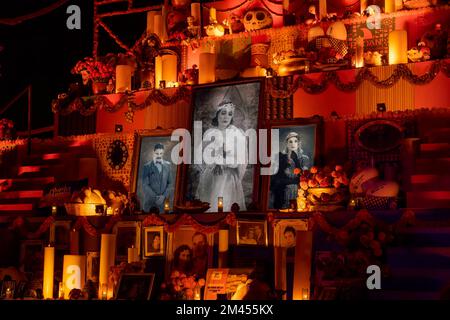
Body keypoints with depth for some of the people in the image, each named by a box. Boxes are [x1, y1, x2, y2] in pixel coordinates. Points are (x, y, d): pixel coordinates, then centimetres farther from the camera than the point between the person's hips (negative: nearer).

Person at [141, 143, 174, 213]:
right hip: (150, 202, -2)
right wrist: (155, 197, -13)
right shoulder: (147, 166, -3)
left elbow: (170, 183, 6)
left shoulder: (167, 165, 6)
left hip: (164, 200, 2)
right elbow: (145, 185, -7)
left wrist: (164, 196, -8)